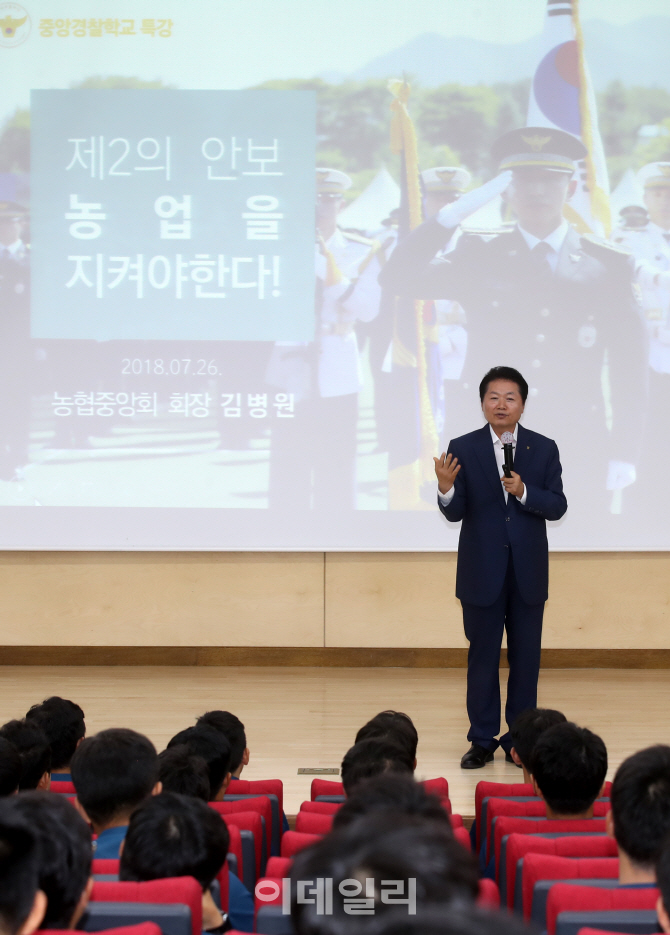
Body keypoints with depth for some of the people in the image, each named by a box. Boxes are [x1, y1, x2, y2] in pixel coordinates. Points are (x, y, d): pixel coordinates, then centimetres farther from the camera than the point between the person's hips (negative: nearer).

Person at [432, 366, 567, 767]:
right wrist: (446, 489, -26)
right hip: (482, 572, -1)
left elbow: (557, 506, -3)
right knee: (482, 657, 5)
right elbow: (456, 513, -5)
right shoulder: (463, 448, -2)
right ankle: (482, 740, 14)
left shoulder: (544, 449, 1)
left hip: (528, 572, 1)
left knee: (526, 657, 6)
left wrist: (523, 491, -20)